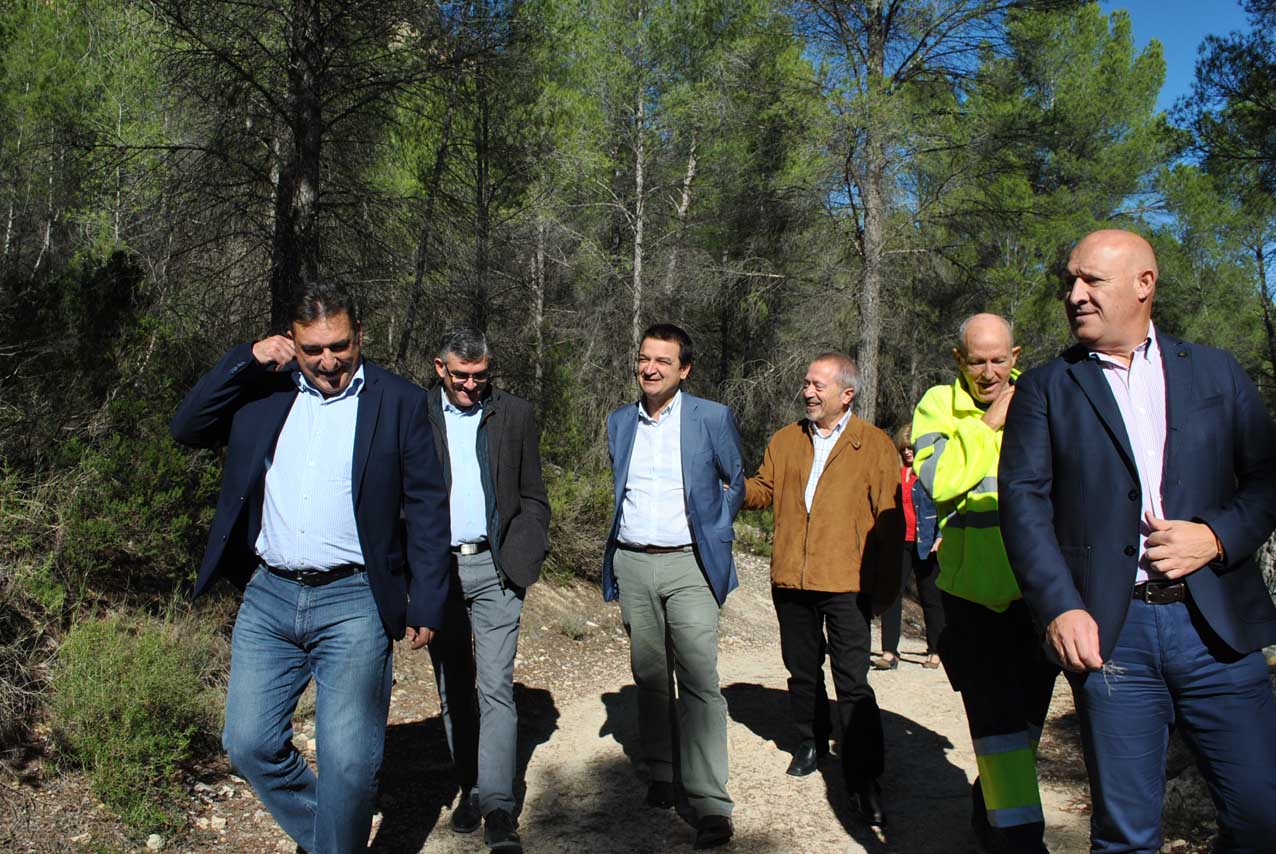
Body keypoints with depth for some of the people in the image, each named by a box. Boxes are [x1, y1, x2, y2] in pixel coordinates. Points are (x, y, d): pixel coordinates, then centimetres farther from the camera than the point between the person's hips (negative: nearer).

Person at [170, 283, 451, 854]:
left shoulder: (399, 401, -2)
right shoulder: (264, 389, 8)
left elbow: (427, 509, -1)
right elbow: (186, 430, 3)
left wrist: (426, 604, -5)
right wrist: (245, 359, -6)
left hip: (354, 602, -4)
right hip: (268, 596, 4)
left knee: (349, 760, -3)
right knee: (249, 744, 10)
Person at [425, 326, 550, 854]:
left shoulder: (514, 415, 6)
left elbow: (533, 497, 9)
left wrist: (524, 555, -3)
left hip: (494, 568, -1)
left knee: (495, 687, -6)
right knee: (453, 690, 11)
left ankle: (498, 808, -1)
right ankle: (470, 789, 25)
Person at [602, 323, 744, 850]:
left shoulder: (712, 418, -2)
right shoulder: (619, 422, 11)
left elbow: (736, 483, 11)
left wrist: (714, 533, 5)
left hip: (689, 566, -4)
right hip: (632, 565, 4)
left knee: (699, 681, -9)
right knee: (648, 677, 11)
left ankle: (711, 805, -5)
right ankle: (660, 774, 27)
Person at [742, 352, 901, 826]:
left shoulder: (875, 445, -1)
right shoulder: (784, 440, 11)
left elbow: (889, 520, -3)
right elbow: (764, 491, 12)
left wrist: (885, 585, -7)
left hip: (846, 583, -4)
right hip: (791, 578, 4)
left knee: (852, 683, -4)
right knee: (802, 671, 17)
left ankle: (865, 781, 4)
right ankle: (812, 742, 37)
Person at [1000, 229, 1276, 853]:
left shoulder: (1216, 372, 12)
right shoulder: (1046, 388, 6)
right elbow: (1023, 499, -4)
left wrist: (1218, 536, -10)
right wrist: (1059, 608, -15)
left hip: (1217, 625, 2)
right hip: (1108, 631, -1)